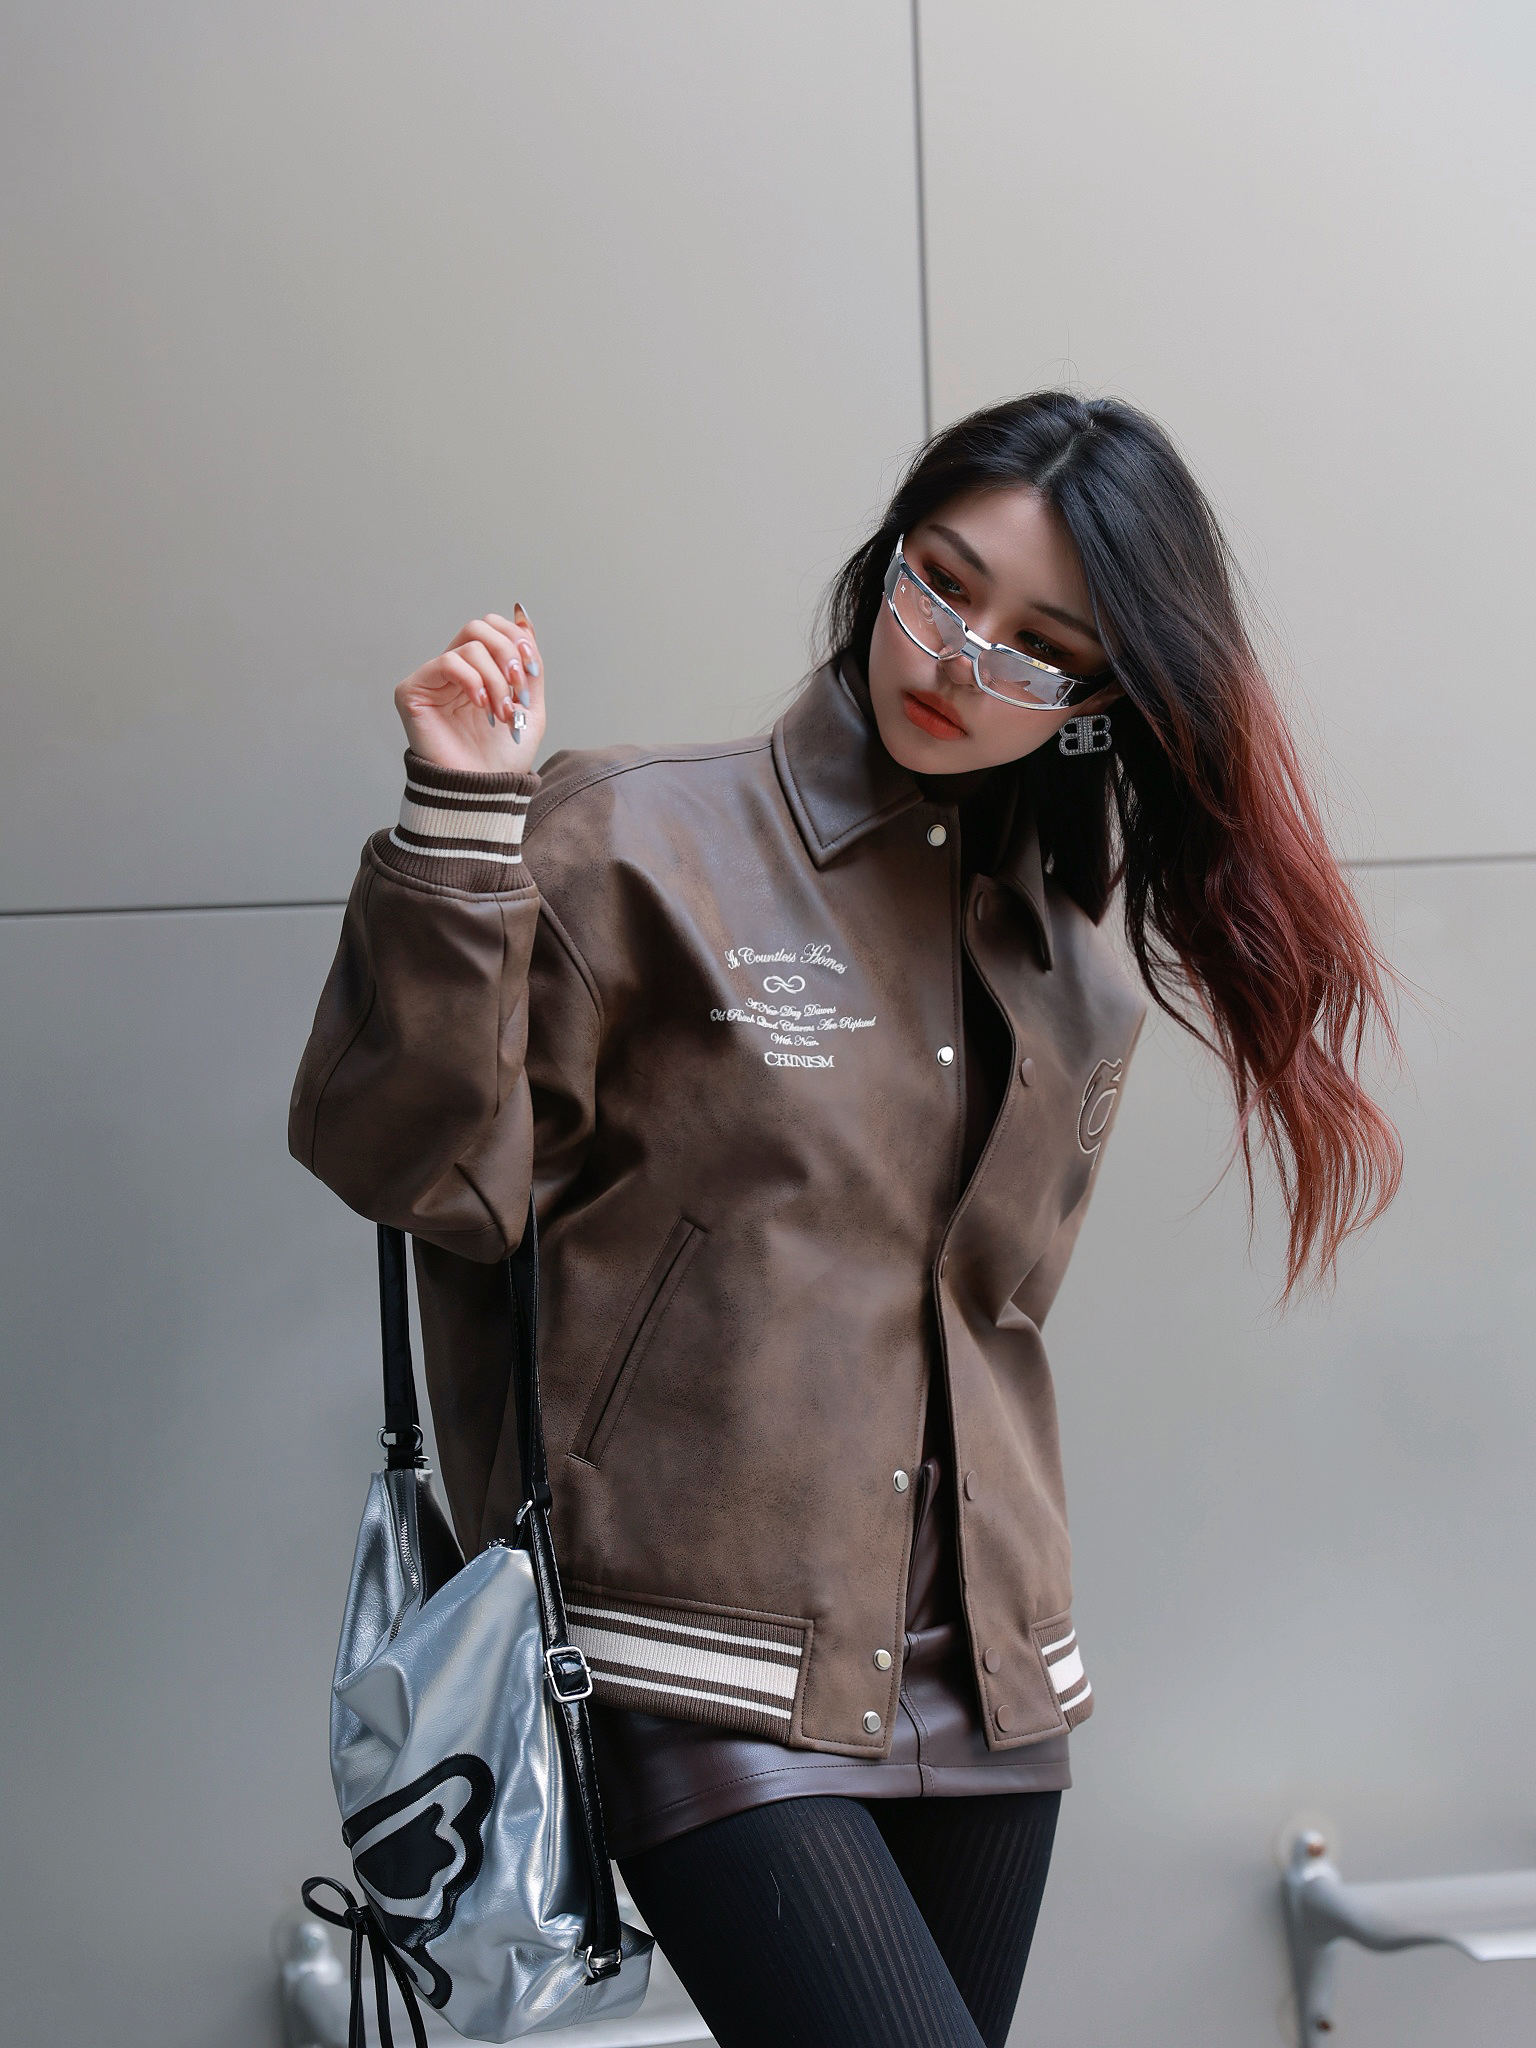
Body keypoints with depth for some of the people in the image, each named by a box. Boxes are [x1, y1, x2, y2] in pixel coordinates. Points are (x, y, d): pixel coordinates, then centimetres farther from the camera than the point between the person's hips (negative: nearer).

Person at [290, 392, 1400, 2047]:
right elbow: (418, 1160, -12)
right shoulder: (638, 843, -4)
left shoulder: (1070, 975, 14)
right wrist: (463, 818, -19)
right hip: (714, 1686, -6)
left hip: (974, 1688, 6)